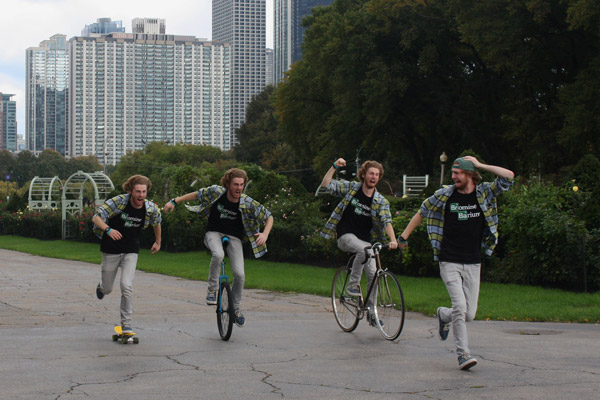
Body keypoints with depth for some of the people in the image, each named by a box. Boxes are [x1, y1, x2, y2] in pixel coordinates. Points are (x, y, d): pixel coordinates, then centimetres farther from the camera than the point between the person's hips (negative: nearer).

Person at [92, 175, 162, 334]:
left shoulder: (151, 208, -10)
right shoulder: (118, 202, -20)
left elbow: (157, 222, 13)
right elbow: (96, 217, -22)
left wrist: (158, 242, 24)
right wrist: (108, 229, -41)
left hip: (131, 251, 1)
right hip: (111, 250, -1)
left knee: (127, 286, -17)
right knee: (107, 289, 11)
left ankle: (126, 324, -5)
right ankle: (102, 285, 50)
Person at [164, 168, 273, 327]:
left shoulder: (248, 203, -15)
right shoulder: (217, 192, -14)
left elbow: (269, 217, -6)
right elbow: (197, 195, 3)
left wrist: (265, 234, -23)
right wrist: (174, 201, 1)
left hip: (234, 237, 1)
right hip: (214, 232, -1)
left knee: (239, 274, -13)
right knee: (218, 255, -37)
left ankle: (236, 309, 10)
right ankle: (212, 290, -16)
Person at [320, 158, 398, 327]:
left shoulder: (381, 201, 2)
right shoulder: (351, 188, 0)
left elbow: (386, 221, -11)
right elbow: (326, 185, -6)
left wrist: (393, 239, -29)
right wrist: (334, 167, -18)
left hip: (365, 239, 3)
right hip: (346, 236, -3)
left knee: (373, 274, -6)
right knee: (363, 249, -35)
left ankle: (371, 311, 8)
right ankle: (353, 284, -18)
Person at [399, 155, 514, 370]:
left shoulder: (484, 193, 1)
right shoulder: (445, 195, -1)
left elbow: (508, 176, -10)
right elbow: (422, 212, 13)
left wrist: (480, 165, -9)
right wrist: (404, 236, 14)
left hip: (473, 263, 2)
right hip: (449, 262, -2)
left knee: (469, 314, 3)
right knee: (460, 307, -17)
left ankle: (444, 315, 36)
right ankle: (463, 354, -9)